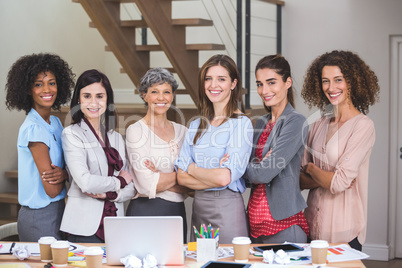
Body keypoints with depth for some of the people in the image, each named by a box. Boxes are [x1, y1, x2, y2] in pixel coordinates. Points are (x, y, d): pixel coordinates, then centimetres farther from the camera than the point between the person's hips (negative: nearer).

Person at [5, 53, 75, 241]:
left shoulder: (55, 122, 9)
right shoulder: (33, 128, -17)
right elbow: (52, 189, -19)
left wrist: (63, 173, -13)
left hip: (57, 211, 8)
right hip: (40, 218, -8)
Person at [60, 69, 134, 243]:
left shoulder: (116, 138, 15)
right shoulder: (71, 134, -3)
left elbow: (131, 188, 12)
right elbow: (85, 182, -15)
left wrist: (109, 194, -8)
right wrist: (119, 181, -1)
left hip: (116, 225, 5)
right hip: (85, 226, -5)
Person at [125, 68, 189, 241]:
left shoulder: (182, 131, 10)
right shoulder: (136, 131, -5)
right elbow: (147, 185, -15)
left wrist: (161, 177, -11)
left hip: (178, 213, 5)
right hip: (145, 212, -5)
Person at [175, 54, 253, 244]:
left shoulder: (241, 123, -7)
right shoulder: (196, 125, 11)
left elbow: (225, 177, -17)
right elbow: (181, 178, 4)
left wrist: (192, 168, -2)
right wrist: (213, 175, -11)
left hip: (227, 207, -5)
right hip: (198, 206, 6)